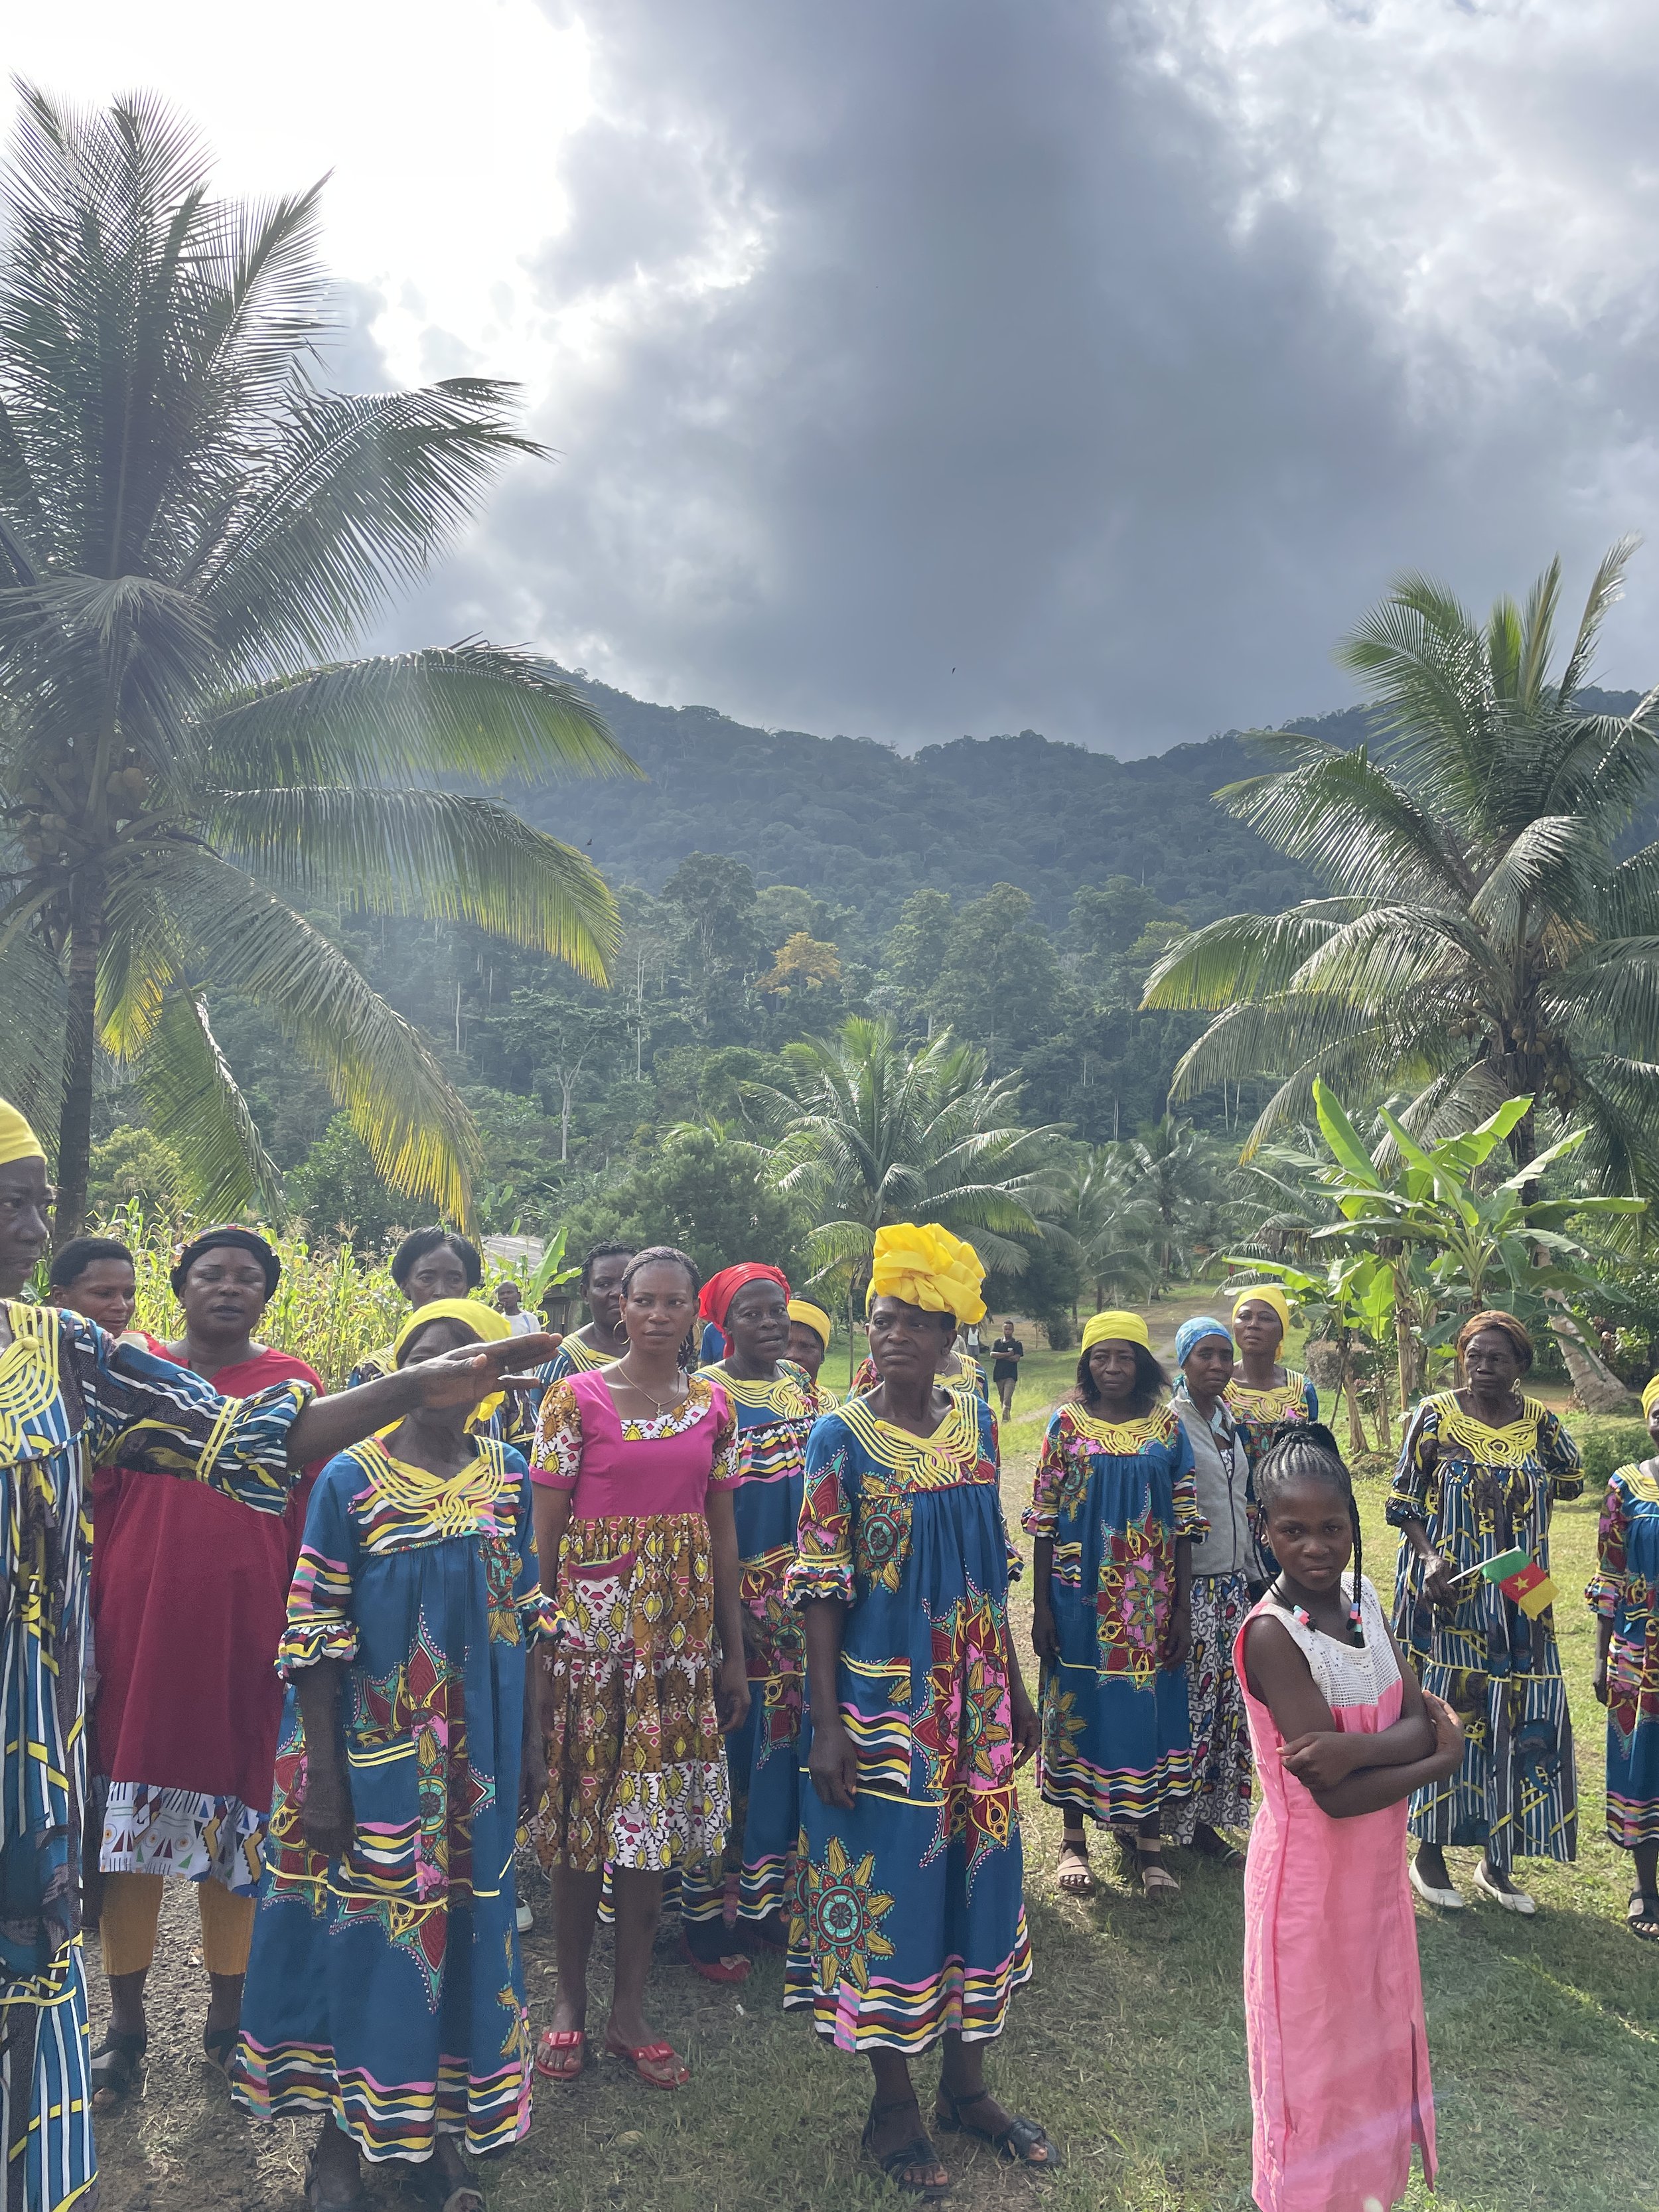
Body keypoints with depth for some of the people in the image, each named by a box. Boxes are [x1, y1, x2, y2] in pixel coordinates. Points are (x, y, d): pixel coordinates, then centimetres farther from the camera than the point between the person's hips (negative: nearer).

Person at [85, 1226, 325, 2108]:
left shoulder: (293, 1384, 1)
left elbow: (311, 1513, 2)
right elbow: (99, 1498, 5)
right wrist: (93, 1617, 0)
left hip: (245, 1625, 0)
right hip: (139, 1617, 1)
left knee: (235, 1803, 8)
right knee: (129, 1805, 6)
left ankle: (228, 2004, 26)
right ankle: (126, 2012, 24)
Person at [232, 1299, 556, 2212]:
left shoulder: (508, 1477, -1)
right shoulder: (351, 1477, -10)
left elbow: (523, 1611, 7)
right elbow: (312, 1632, -9)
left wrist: (530, 1731, 6)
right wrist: (321, 1776, -10)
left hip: (477, 1747, 3)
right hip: (372, 1742, -3)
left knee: (463, 1911, 13)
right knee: (364, 1916, 9)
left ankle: (445, 2116, 34)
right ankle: (346, 2121, 32)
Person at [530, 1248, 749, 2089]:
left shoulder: (713, 1405, 6)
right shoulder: (577, 1397, -5)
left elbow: (724, 1533, 9)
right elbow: (546, 1528, -4)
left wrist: (735, 1653, 9)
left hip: (681, 1625, 3)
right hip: (591, 1617, -3)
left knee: (656, 1816, 9)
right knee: (583, 1807, 5)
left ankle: (630, 2007, 24)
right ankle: (570, 1998, 25)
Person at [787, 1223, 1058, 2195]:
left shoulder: (976, 1422, 2)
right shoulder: (841, 1438, -11)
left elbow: (991, 1565, 10)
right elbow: (821, 1587, -10)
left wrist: (1017, 1687, 11)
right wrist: (826, 1723, -14)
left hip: (976, 1698, 5)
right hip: (882, 1700, -4)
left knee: (976, 1873, 14)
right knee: (887, 1885, 6)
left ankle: (967, 2084, 34)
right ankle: (895, 2105, 26)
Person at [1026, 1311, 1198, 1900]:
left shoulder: (1167, 1430, 0)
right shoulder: (1066, 1425, -3)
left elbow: (1183, 1525, 3)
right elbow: (1044, 1521, -2)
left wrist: (1181, 1608, -1)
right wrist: (1040, 1605, -4)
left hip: (1149, 1601, 1)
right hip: (1080, 1597, -1)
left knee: (1148, 1707, 7)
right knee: (1077, 1707, 8)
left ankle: (1149, 1840, 23)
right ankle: (1074, 1838, 24)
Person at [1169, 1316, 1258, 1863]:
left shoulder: (1231, 1423, 11)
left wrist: (1254, 1575, 18)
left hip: (1233, 1582, 7)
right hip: (1191, 1585, -7)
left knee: (1231, 1698, 8)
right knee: (1192, 1698, -5)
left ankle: (1206, 1818, 19)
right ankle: (1179, 1818, 9)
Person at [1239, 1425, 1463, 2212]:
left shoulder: (1362, 1598, -4)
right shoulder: (1270, 1632, -26)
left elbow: (1422, 1724, -10)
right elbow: (1336, 1796, -26)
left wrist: (1356, 1747, -28)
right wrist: (1439, 1755, -18)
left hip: (1377, 1865, 7)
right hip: (1308, 1874, -7)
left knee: (1374, 2041, 24)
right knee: (1312, 2062, 13)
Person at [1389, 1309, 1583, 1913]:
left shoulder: (1538, 1419, 4)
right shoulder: (1435, 1415, -6)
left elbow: (1571, 1482, 12)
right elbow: (1403, 1502, -5)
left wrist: (1540, 1423, 2)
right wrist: (1429, 1559, -19)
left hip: (1518, 1605, 3)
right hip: (1446, 1597, -3)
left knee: (1517, 1722, 6)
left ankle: (1496, 1862, 23)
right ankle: (1429, 1853, 19)